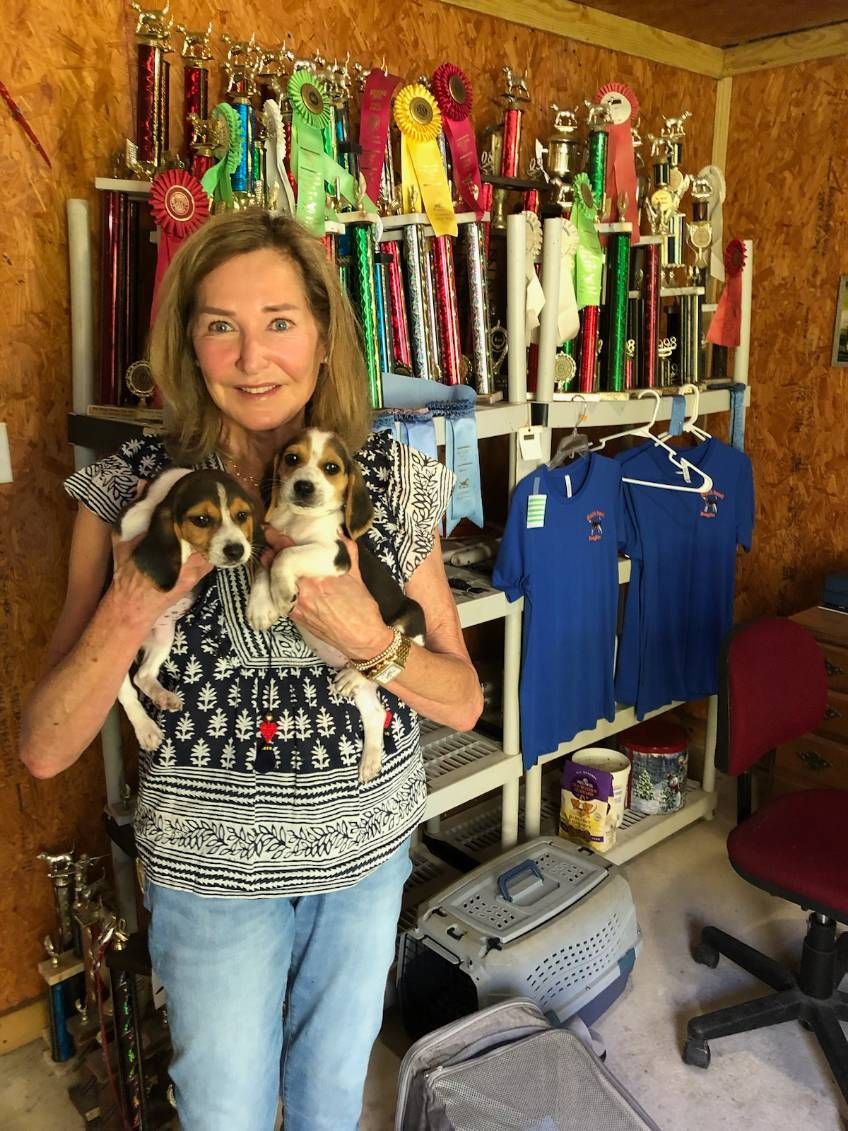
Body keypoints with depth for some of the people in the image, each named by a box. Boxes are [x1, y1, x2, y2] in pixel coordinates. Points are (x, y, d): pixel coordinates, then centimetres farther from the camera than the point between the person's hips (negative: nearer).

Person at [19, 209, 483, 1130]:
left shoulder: (395, 482, -10)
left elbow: (464, 702, -7)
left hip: (370, 849, 2)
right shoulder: (131, 491, -14)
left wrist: (364, 634, -26)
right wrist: (134, 601, -30)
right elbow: (44, 748, -15)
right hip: (212, 866, -1)